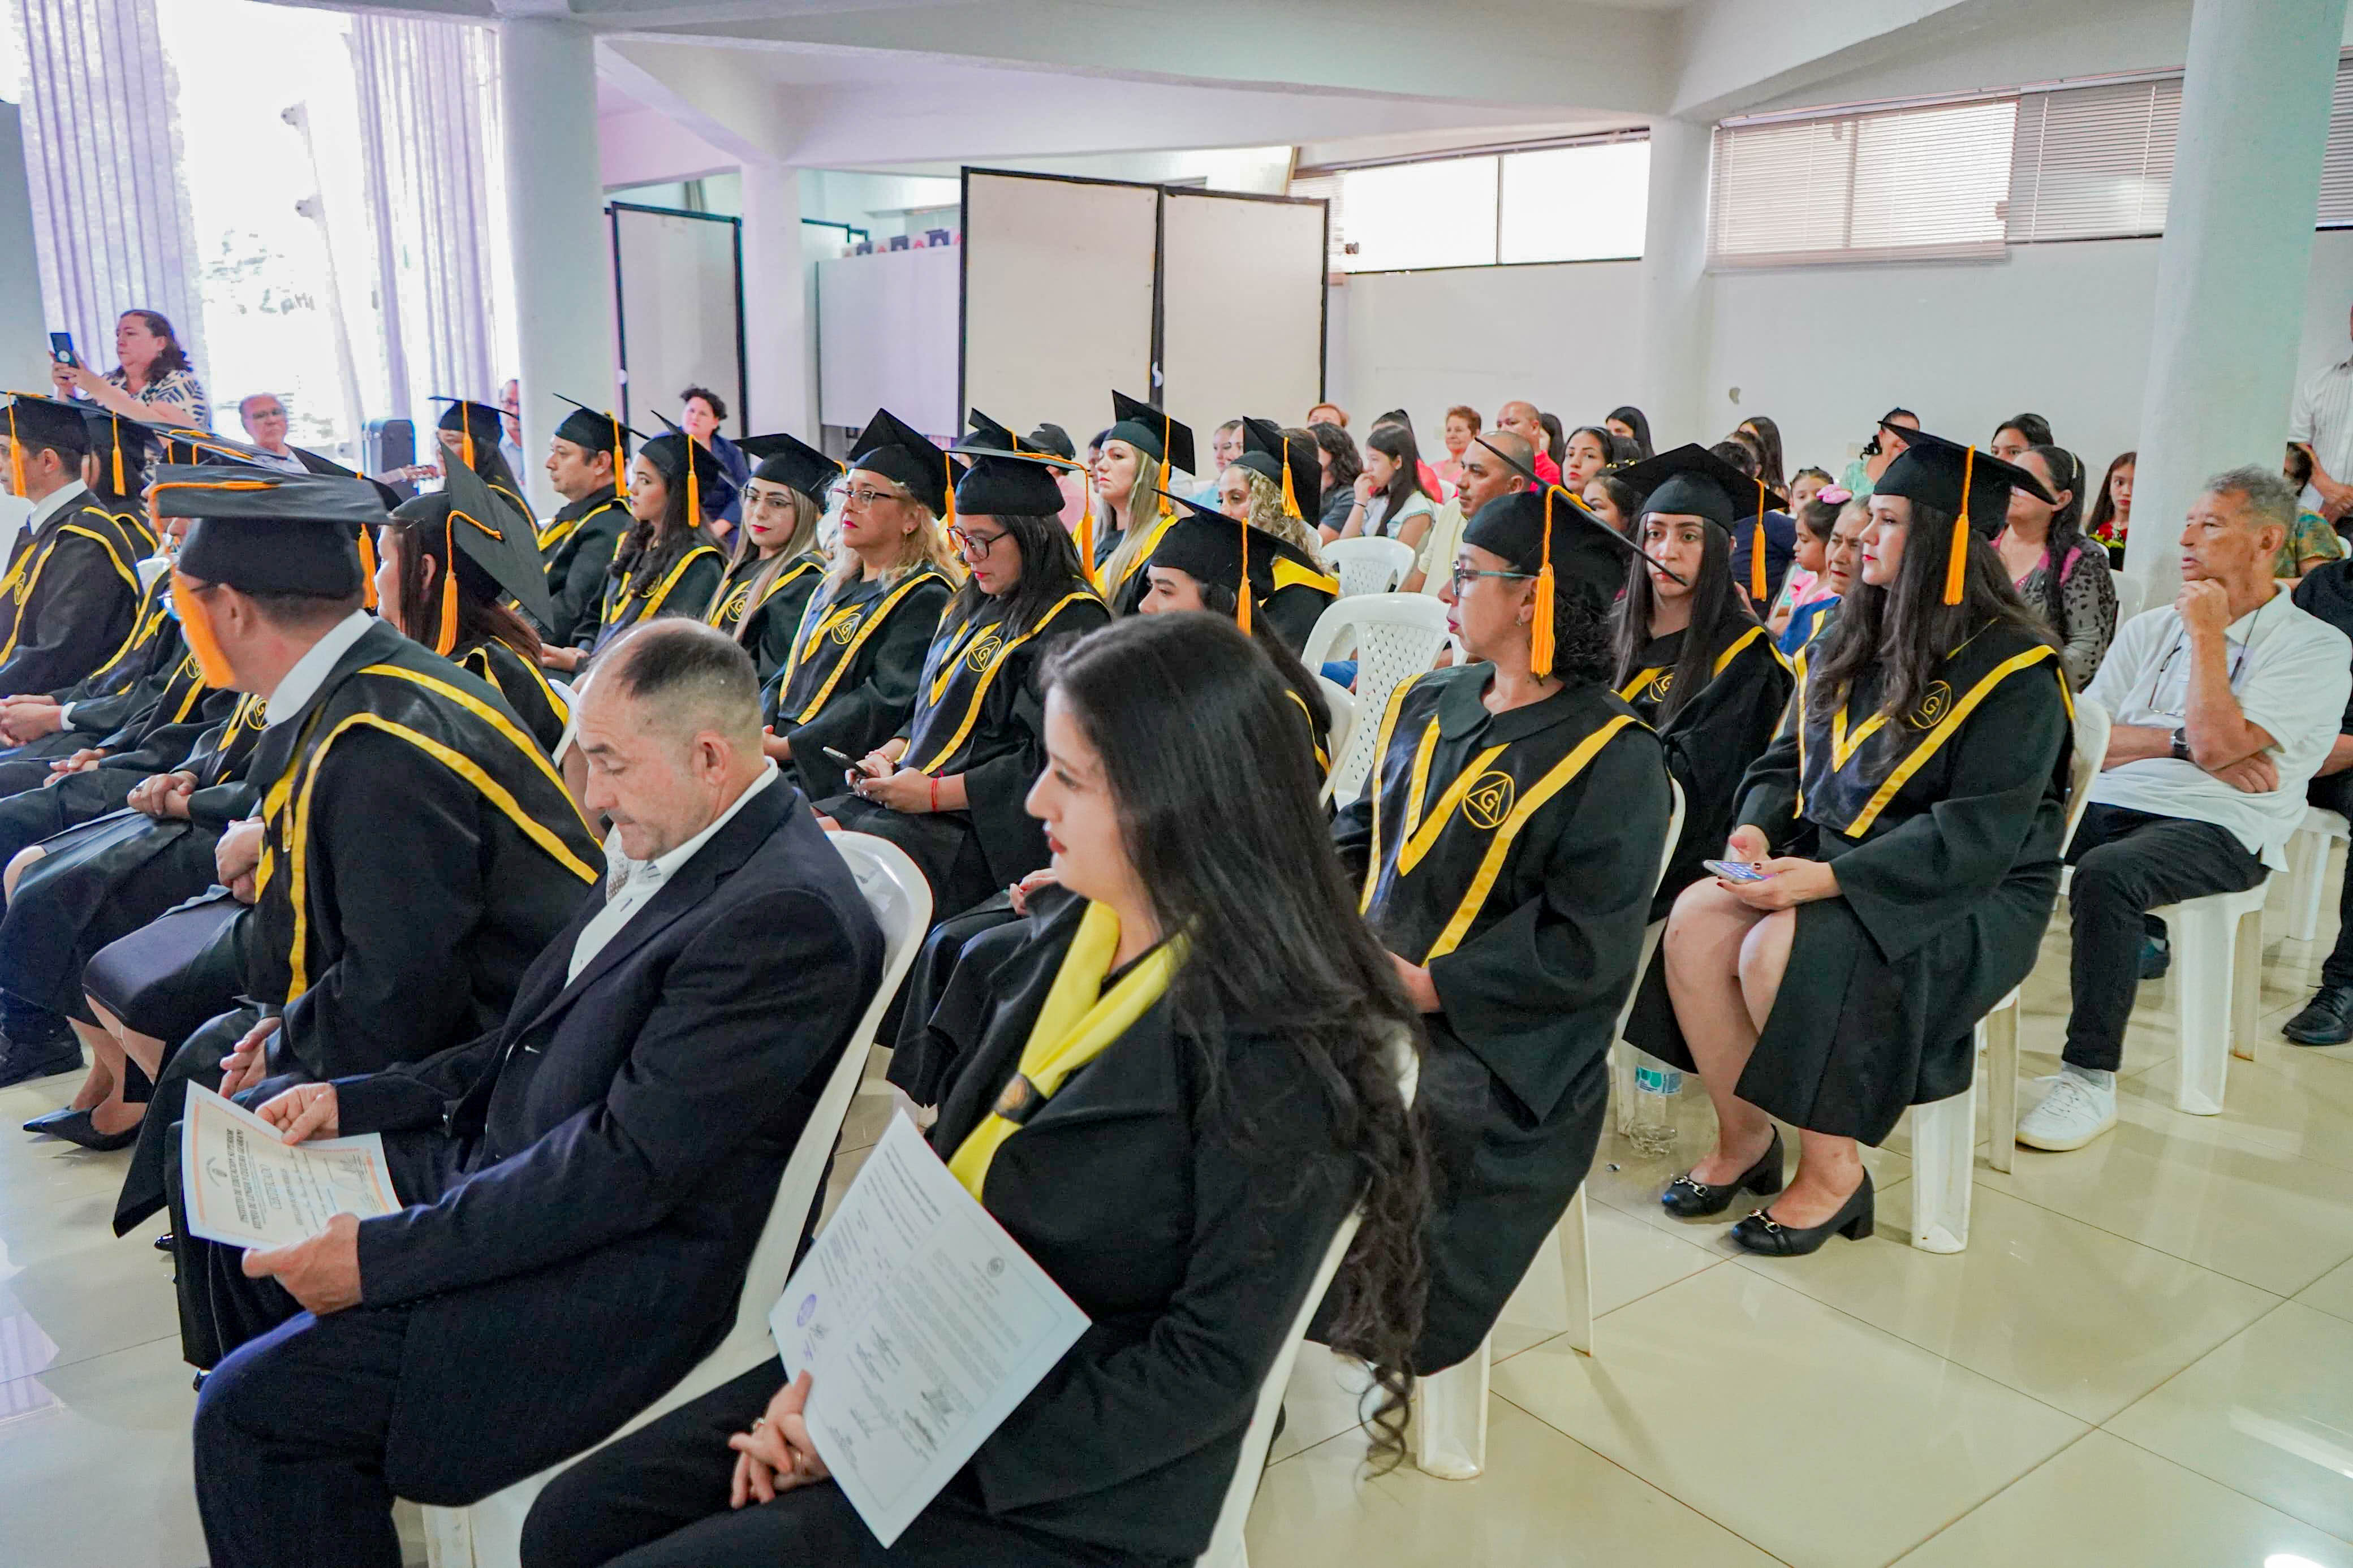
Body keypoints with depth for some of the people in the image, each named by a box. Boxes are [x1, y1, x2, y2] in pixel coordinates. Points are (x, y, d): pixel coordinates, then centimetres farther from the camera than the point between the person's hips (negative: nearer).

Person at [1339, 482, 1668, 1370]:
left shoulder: (1612, 760, -10)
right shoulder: (1426, 704, 12)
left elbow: (1586, 946, -15)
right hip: (1368, 990, 6)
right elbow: (1362, 826, 19)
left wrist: (1431, 987, -19)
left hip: (1499, 1044, -6)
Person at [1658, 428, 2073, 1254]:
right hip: (1825, 861, 6)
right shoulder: (1849, 638, 9)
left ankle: (1832, 1170, -9)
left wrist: (1829, 879, -28)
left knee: (1780, 955, -31)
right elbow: (1790, 758, 14)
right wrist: (1757, 826, -9)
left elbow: (1977, 834, -20)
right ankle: (1743, 1137, -3)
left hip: (1965, 899, -6)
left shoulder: (2013, 671, -13)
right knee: (1694, 923, -20)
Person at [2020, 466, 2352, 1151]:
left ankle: (2092, 1077, -26)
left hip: (2218, 831, -5)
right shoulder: (2150, 629, 19)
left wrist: (2206, 633, -4)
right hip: (2110, 805, 5)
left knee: (2105, 875, -35)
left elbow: (2218, 745, -13)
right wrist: (2182, 742, -5)